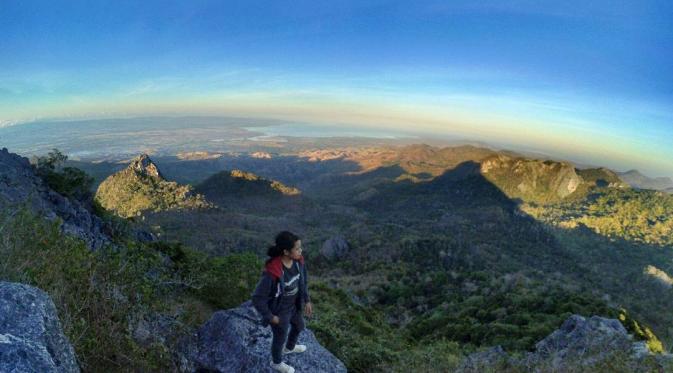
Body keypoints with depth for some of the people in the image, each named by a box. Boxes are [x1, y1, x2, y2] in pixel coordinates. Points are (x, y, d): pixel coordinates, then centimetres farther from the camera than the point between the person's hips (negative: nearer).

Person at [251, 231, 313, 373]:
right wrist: (270, 317, -17)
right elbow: (257, 298, -28)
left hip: (293, 305, 7)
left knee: (299, 326, 33)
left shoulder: (298, 261, -19)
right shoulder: (272, 272, -40)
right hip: (279, 311, -6)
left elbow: (303, 280, 1)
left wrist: (307, 300, 3)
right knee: (280, 338, 23)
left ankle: (289, 348, 66)